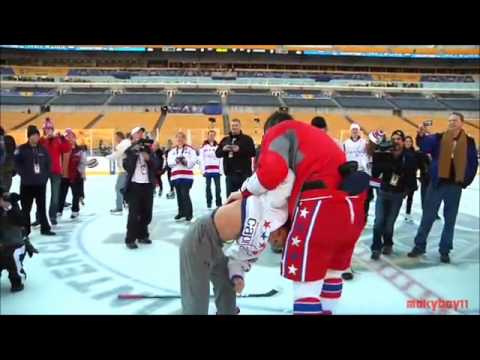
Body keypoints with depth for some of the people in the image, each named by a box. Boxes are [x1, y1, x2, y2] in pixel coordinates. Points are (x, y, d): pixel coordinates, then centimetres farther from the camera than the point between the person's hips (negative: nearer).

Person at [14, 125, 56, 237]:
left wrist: (46, 175, 4)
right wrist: (23, 174, -10)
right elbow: (16, 163, -8)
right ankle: (25, 230, 13)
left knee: (42, 206, 12)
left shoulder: (43, 149, 6)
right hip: (26, 184, -4)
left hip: (41, 183, 4)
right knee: (26, 208, 4)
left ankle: (45, 228, 21)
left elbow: (49, 163, 13)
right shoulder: (21, 149, -7)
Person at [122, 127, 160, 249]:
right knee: (134, 214, -6)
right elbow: (126, 166, -16)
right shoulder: (129, 150, 0)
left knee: (147, 213, 11)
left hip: (148, 185, 5)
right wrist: (135, 153, -22)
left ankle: (142, 235, 25)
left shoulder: (148, 149, 12)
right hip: (134, 185, -5)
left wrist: (149, 158, -14)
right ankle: (130, 239, 1)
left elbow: (156, 165, 3)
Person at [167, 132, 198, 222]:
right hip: (175, 176, 4)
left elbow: (193, 161, -6)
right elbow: (169, 162, 2)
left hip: (187, 176, -4)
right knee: (179, 195, 9)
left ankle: (189, 214, -2)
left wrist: (186, 161, -22)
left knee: (185, 195, -10)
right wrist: (175, 160, -17)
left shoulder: (190, 149, 3)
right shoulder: (172, 150, 14)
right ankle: (181, 212, 21)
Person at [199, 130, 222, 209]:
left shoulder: (217, 146, 9)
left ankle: (218, 203, 8)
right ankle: (209, 202, 12)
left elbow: (220, 159, 6)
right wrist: (203, 170, -6)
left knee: (218, 186, 1)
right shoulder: (204, 147, 4)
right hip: (207, 170, -1)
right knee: (208, 186, 5)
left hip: (216, 170, 1)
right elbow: (202, 159, 1)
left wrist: (221, 170, 0)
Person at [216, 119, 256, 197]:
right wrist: (223, 149, -9)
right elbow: (217, 154, 12)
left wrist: (240, 149, -19)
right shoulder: (225, 140, 14)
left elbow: (253, 152, -9)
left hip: (244, 173, -3)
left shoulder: (247, 139, 3)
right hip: (230, 173, 4)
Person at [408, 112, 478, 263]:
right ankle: (419, 245, 17)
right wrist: (421, 135, -38)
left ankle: (445, 250, 20)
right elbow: (425, 146, -19)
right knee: (428, 216, 6)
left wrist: (466, 181, -3)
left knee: (450, 219, 9)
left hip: (455, 186, 1)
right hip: (437, 183, -1)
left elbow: (473, 163, 4)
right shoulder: (439, 138, -1)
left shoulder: (469, 142, 1)